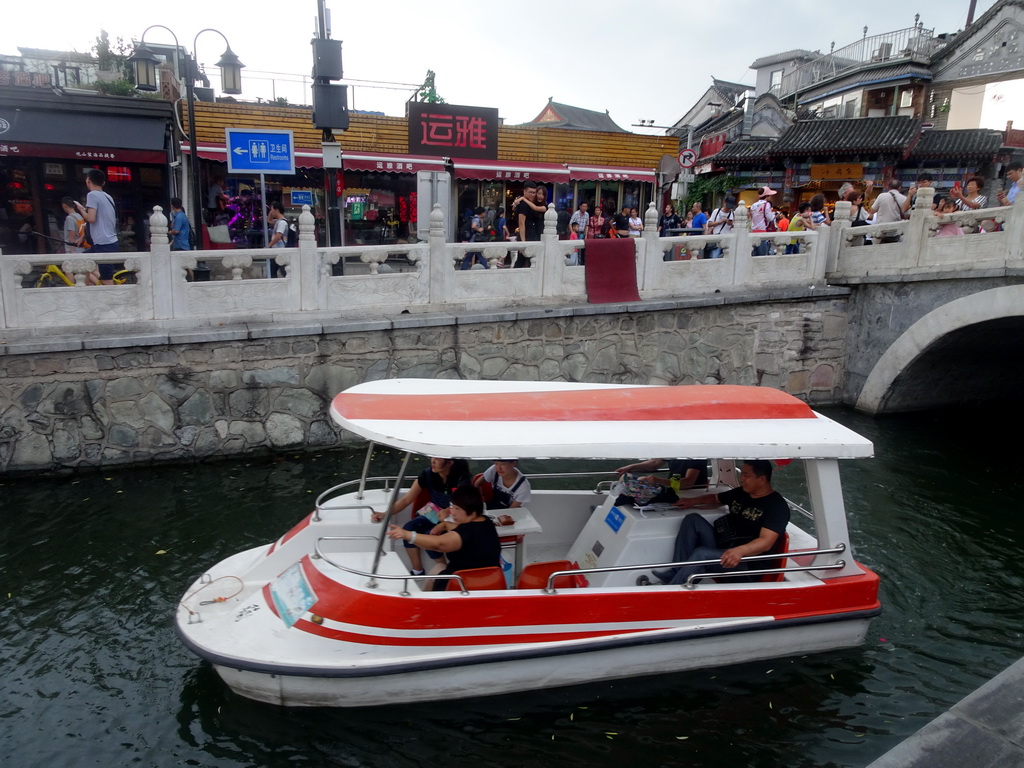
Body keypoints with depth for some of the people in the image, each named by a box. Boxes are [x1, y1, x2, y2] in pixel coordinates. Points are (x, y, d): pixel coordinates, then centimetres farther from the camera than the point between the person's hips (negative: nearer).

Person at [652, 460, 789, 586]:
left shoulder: (777, 506, -12)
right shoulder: (741, 493, 12)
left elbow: (766, 542, -26)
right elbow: (715, 498, 32)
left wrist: (739, 551, -44)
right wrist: (692, 501, 15)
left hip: (748, 563, -9)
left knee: (701, 554, -31)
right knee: (693, 520, -4)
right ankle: (676, 572, -14)